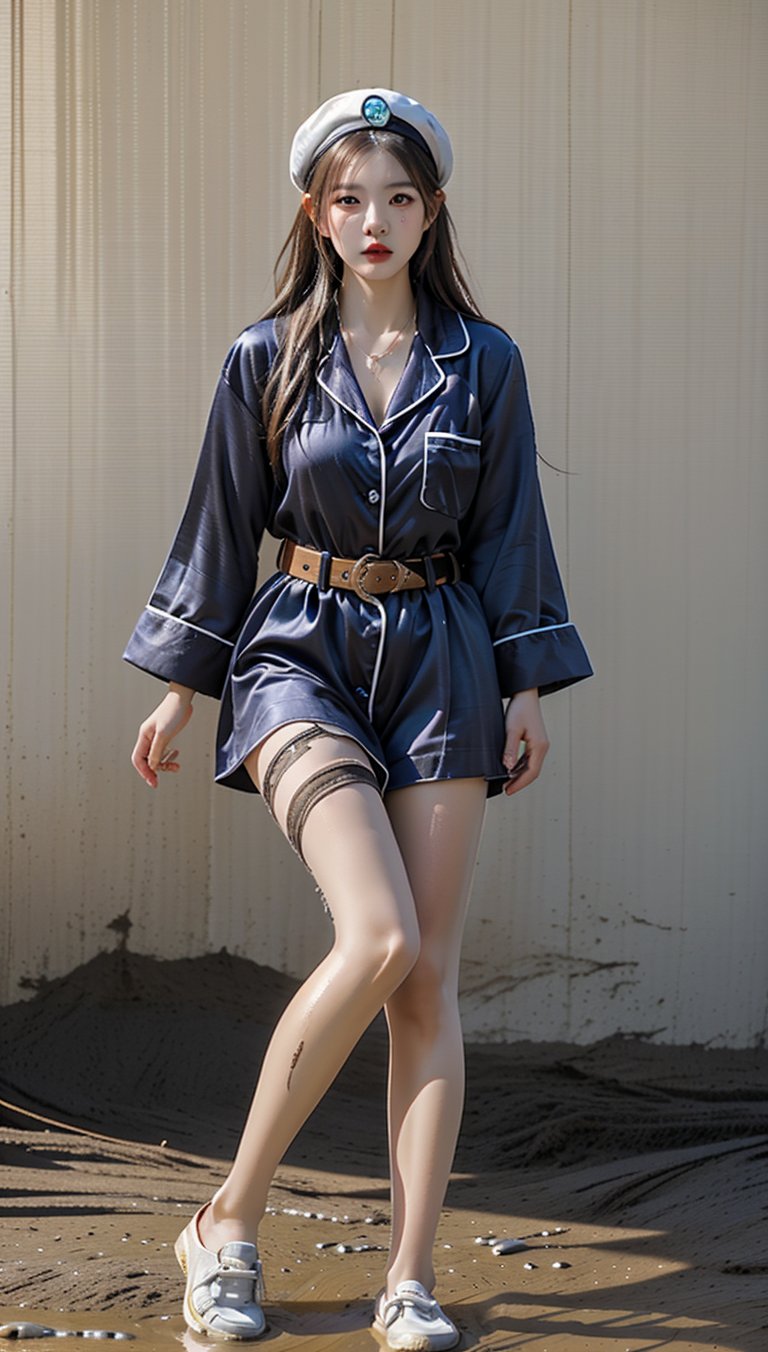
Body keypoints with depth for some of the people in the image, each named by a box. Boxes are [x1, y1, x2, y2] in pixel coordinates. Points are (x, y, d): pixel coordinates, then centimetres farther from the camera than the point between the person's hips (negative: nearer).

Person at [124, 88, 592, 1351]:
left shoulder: (483, 361, 5)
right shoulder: (266, 359, 2)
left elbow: (508, 535, 8)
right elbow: (222, 529, 7)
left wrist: (525, 689, 5)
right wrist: (180, 688, 8)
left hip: (439, 659, 2)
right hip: (302, 650, -2)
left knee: (430, 976, -2)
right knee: (378, 937, -21)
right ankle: (231, 1218, -5)